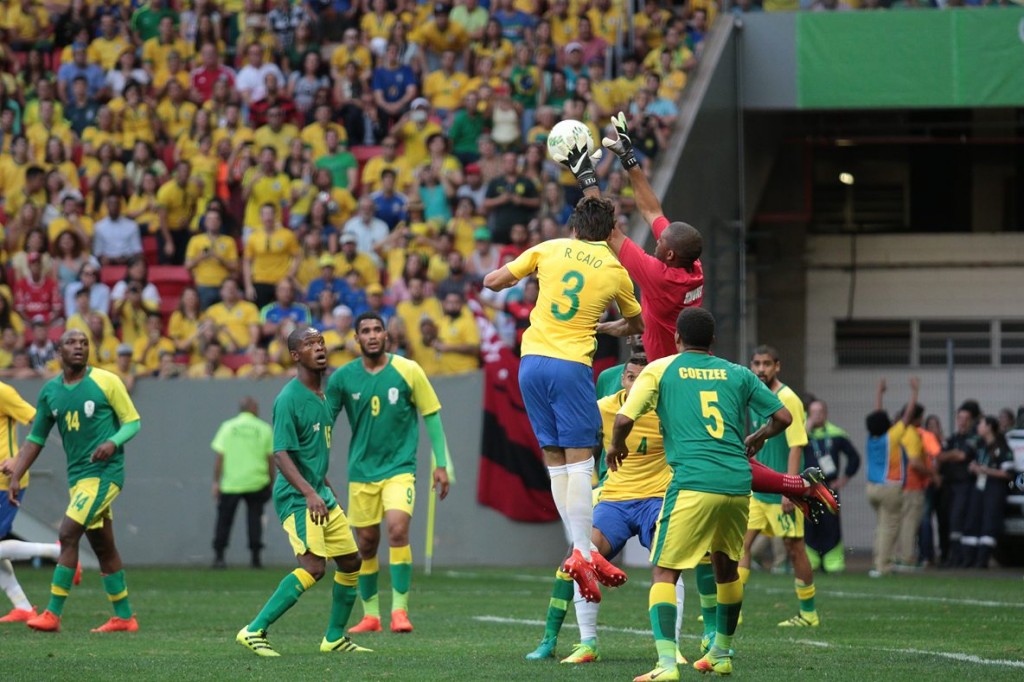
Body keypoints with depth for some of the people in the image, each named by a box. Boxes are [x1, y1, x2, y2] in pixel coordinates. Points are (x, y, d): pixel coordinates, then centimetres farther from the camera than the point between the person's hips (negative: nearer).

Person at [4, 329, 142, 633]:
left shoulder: (106, 382, -6)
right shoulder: (50, 391, 9)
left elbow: (132, 421, -2)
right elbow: (36, 439, 15)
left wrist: (113, 442, -21)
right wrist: (16, 477, 8)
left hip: (105, 472, -6)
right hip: (77, 475, 6)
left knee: (68, 533, -16)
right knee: (103, 546, 11)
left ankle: (53, 614, -14)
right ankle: (124, 617, 19)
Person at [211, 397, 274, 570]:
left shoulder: (228, 427, 2)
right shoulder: (264, 429, 1)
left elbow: (220, 457, -1)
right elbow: (270, 458, 2)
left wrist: (216, 482, 2)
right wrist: (272, 482, 11)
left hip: (230, 483, 0)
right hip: (256, 482, 0)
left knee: (224, 519, 8)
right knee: (255, 518, 8)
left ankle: (219, 556, 2)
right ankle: (255, 557, 2)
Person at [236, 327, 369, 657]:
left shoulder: (322, 395, 12)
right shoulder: (289, 398, -16)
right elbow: (281, 454, -22)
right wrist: (309, 493, -32)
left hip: (321, 496, 9)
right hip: (296, 497, -9)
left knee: (350, 562, 11)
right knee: (313, 567, -21)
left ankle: (335, 637, 24)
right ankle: (254, 631, -17)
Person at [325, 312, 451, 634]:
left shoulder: (408, 371, -5)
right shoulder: (342, 378, -1)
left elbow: (431, 415, 1)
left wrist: (441, 463, -1)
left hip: (399, 466, -3)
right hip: (361, 471, 3)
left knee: (398, 529, -22)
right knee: (366, 544, 6)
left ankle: (400, 610, -16)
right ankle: (370, 615, 20)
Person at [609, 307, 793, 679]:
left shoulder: (660, 370, 6)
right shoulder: (738, 374, 15)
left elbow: (624, 419, -3)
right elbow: (783, 417, 15)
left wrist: (617, 446, 19)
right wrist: (757, 439, 36)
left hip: (693, 484, -4)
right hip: (738, 483, 4)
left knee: (665, 571, -1)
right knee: (726, 565, 24)